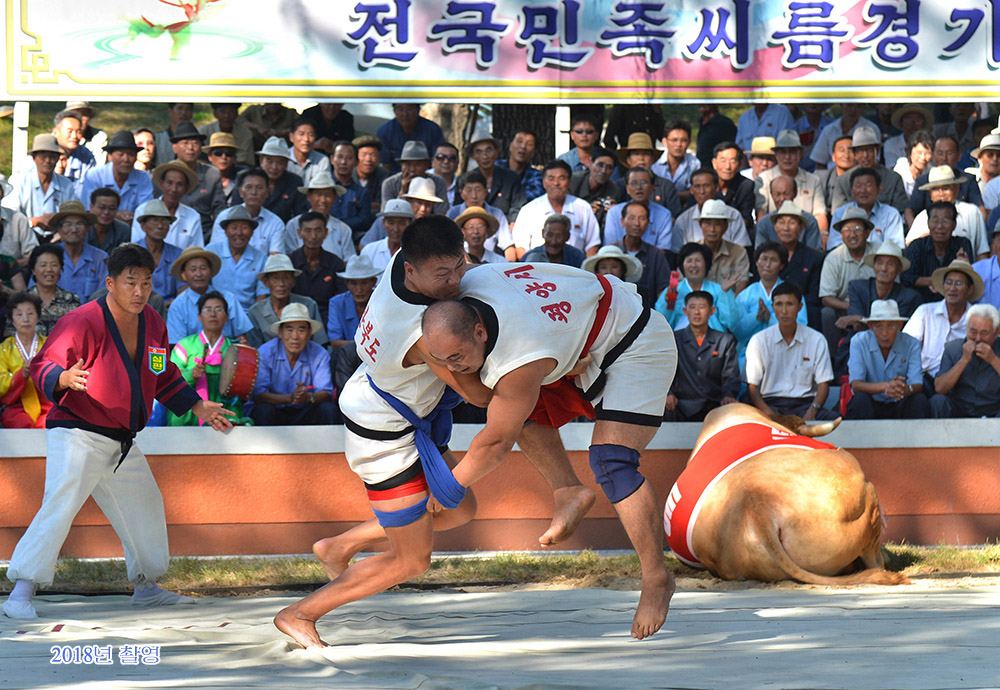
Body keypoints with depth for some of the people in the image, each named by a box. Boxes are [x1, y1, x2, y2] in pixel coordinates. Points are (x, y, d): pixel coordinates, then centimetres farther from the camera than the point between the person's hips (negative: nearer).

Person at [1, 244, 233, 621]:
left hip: (121, 441, 8)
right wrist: (65, 378, -38)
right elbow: (42, 366, -17)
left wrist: (198, 408, 19)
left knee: (144, 505, 20)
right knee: (59, 507, -22)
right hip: (77, 436, -8)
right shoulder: (84, 322, -18)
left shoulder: (152, 324, 6)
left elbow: (164, 378, 21)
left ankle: (146, 587, 38)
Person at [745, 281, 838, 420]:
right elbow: (751, 387, 2)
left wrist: (812, 411, -15)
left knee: (833, 418, -31)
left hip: (804, 402, 2)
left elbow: (823, 384, 6)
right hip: (770, 402, -2)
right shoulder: (758, 341, 5)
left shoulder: (817, 340, 8)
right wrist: (769, 414, -18)